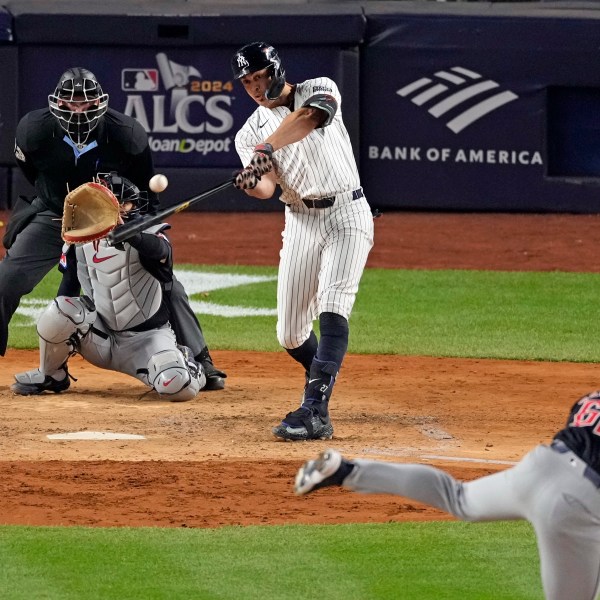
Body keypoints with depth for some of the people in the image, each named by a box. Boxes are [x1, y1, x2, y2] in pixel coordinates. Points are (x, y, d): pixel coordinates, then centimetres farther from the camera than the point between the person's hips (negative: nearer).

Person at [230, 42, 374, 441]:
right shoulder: (250, 133, 6)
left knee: (332, 311, -20)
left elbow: (310, 116, -27)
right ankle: (324, 380, 34)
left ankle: (315, 412, -30)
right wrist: (251, 184, -35)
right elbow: (267, 187, -11)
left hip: (347, 215, -4)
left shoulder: (320, 90, -2)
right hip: (301, 223, 4)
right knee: (290, 333, 4)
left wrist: (267, 148, -40)